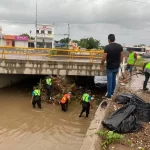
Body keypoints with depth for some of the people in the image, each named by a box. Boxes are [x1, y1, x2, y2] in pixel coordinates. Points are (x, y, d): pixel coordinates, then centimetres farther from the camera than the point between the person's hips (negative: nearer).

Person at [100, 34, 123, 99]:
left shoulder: (107, 47, -17)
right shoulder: (120, 46, -2)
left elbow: (104, 58, -16)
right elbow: (121, 57, 4)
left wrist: (101, 65, -2)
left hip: (109, 67, -5)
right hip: (117, 67, 5)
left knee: (109, 81, 3)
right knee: (114, 80, 20)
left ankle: (109, 95, 10)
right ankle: (112, 92, 33)